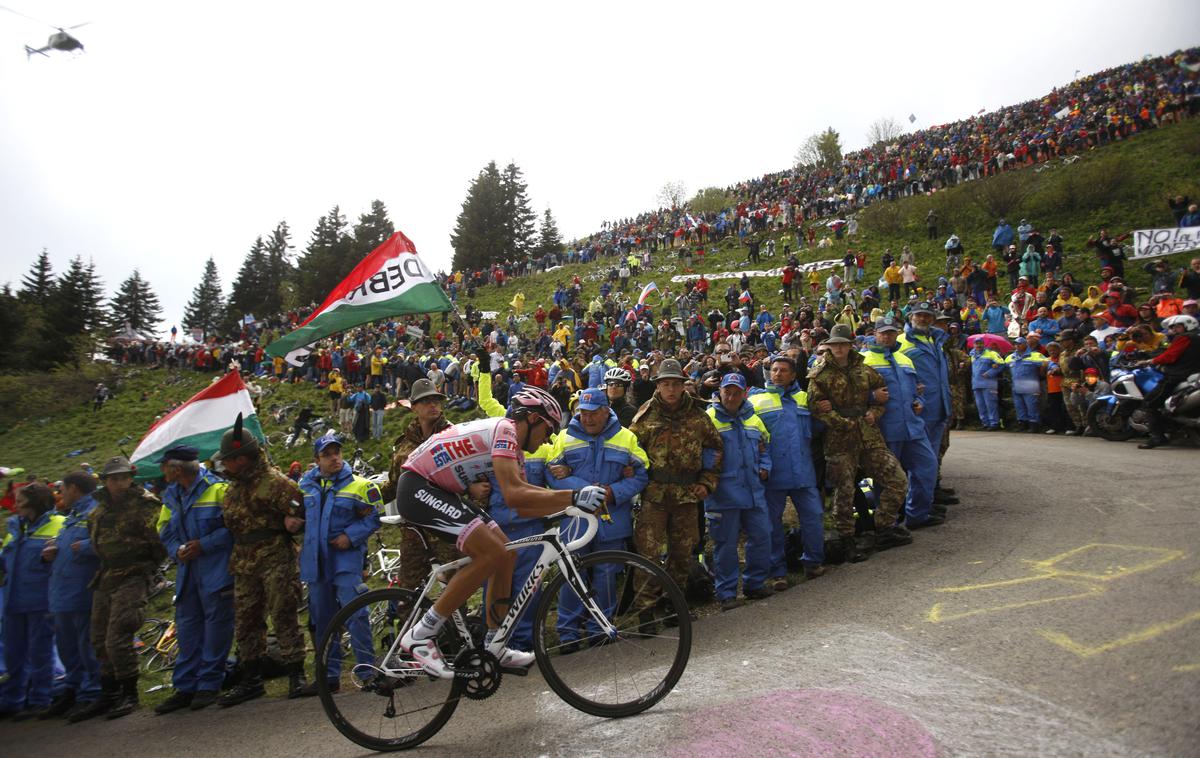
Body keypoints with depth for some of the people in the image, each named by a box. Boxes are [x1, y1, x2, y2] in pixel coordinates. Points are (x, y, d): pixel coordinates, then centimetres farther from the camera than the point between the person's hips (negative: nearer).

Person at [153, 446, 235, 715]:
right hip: (186, 569, 7)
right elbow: (165, 531, 16)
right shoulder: (171, 496, 12)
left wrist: (204, 545, -15)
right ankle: (185, 687, 21)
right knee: (187, 627, 11)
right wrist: (177, 551, -3)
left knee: (216, 624, 0)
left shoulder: (217, 489, -10)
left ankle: (209, 684, 11)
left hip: (216, 569, -7)